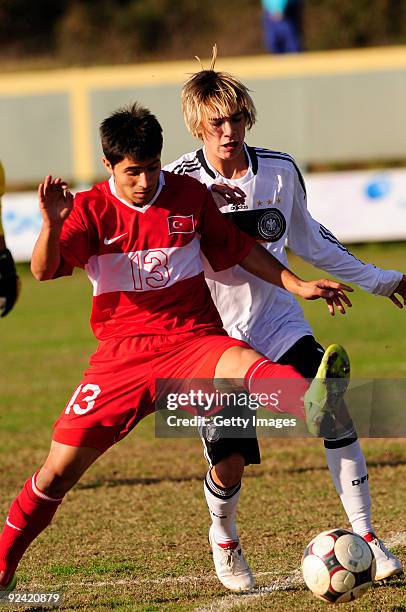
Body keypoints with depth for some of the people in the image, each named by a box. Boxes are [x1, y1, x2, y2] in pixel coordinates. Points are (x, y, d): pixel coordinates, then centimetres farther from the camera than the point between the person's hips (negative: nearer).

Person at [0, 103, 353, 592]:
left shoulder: (190, 195, 2)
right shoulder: (91, 209, -3)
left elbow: (239, 248, 16)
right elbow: (43, 271, -17)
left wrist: (298, 285, 9)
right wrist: (53, 225, -36)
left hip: (192, 342, 0)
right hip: (122, 354, 1)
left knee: (242, 363, -37)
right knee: (58, 470, -1)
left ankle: (312, 403, -70)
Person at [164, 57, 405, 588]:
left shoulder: (280, 171, 0)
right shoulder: (180, 181, -10)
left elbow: (308, 240, 16)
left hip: (281, 324, 3)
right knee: (229, 463, -7)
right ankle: (224, 540, 26)